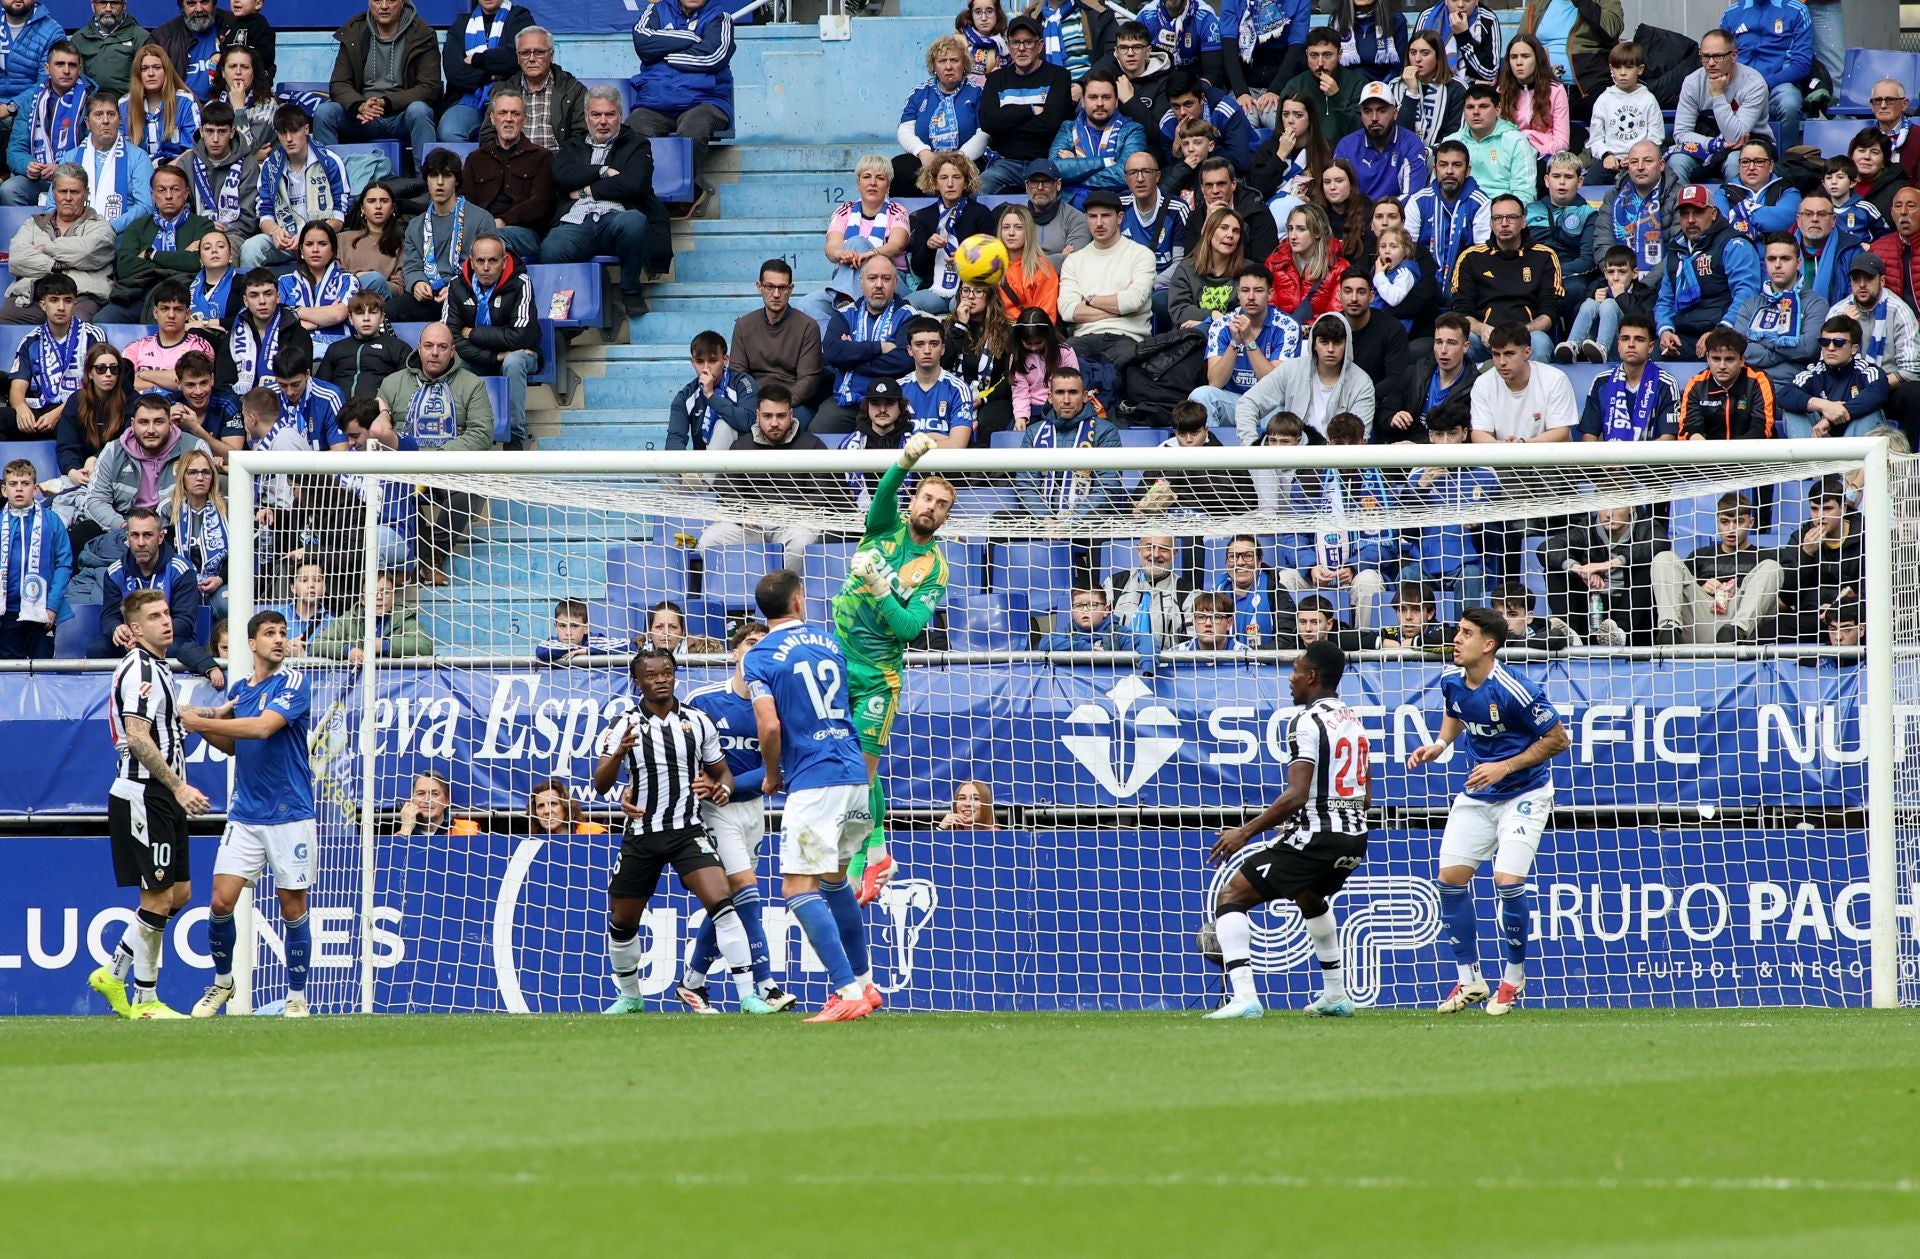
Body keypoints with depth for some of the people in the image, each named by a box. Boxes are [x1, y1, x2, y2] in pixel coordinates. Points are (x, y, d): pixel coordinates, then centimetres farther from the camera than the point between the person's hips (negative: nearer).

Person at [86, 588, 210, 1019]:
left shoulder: (157, 669, 18)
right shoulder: (139, 670, -14)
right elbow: (137, 738, -23)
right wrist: (178, 787, -25)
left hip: (163, 796, 10)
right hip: (142, 797, -10)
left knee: (179, 893, 12)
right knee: (159, 898, -7)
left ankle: (113, 974, 19)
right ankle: (144, 1000, 0)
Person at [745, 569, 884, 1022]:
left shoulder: (759, 657, -4)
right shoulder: (832, 642, 13)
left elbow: (769, 726, -14)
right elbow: (864, 709, 21)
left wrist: (772, 776, 3)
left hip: (813, 781, -7)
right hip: (856, 776, 7)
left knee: (799, 889, -8)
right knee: (833, 878, 24)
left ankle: (848, 991, -20)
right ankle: (864, 983, 28)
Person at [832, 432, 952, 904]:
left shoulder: (935, 568, -4)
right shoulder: (888, 528, 1)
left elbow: (908, 627, -14)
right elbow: (884, 494, -21)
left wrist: (880, 586, -25)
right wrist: (907, 461, -39)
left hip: (877, 674, -3)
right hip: (837, 657, 3)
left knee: (861, 770, -6)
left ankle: (856, 868, 4)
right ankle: (877, 853, 25)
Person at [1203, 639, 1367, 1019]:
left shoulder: (1308, 721, -12)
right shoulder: (1353, 721, 14)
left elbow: (1296, 796, -21)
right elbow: (1365, 797, 19)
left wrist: (1246, 832, -15)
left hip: (1314, 838, -9)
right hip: (1354, 837, 9)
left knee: (1230, 898, -4)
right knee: (1310, 897, 38)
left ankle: (1243, 997, -19)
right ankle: (1336, 995, 40)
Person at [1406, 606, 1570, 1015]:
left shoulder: (1513, 691, -25)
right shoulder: (1451, 681, -4)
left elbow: (1558, 739, -16)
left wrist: (1506, 767, -21)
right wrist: (1440, 745, 0)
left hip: (1523, 793, -7)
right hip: (1477, 794, 7)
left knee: (1508, 880, -17)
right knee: (1451, 877, -3)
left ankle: (1514, 975, 6)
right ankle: (1469, 979, 10)